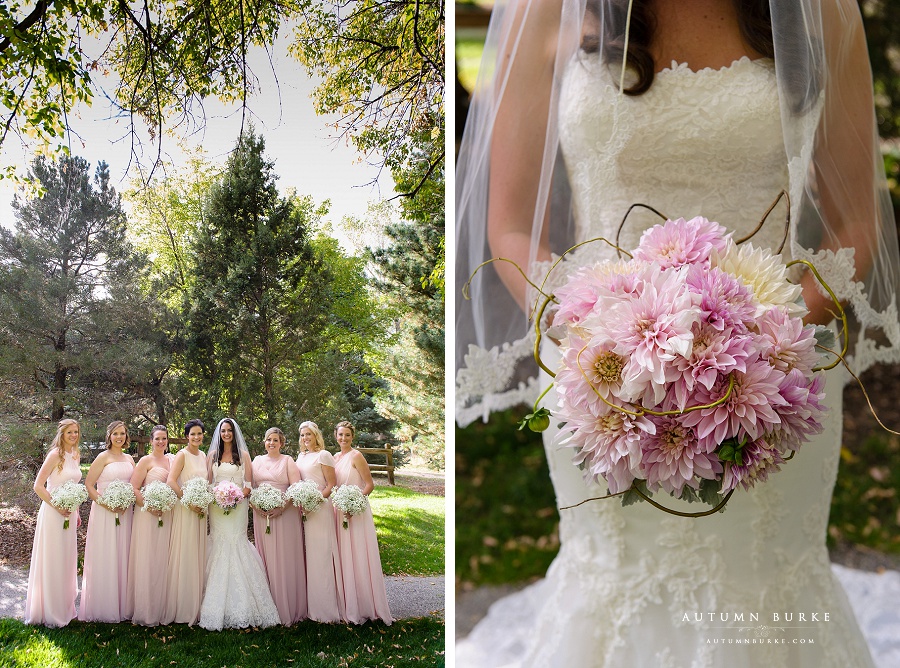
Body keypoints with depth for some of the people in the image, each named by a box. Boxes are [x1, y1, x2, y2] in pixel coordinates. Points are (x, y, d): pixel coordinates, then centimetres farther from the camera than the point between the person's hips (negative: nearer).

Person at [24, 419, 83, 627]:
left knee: (66, 561, 14)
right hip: (53, 513, -7)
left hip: (69, 514, 7)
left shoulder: (75, 455, 10)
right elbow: (38, 486, -15)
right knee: (51, 561, 0)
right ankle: (49, 612, 11)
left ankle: (63, 608, 25)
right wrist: (57, 507, -18)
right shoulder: (55, 455, -13)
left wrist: (76, 512, 15)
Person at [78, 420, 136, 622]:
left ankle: (120, 606, 15)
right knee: (104, 558, -2)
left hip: (124, 512, 5)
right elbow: (88, 484, -7)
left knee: (121, 558, 8)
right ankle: (101, 608, 6)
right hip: (104, 513, -5)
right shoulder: (104, 457, -4)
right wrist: (105, 503, -17)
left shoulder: (129, 459, 13)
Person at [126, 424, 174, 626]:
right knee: (147, 562, -3)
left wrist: (172, 506, 4)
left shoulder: (172, 460, 14)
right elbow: (133, 489, -9)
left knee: (162, 562, 8)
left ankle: (160, 609, 16)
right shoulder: (146, 461, -2)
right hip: (148, 516, -5)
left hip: (167, 516, 5)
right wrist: (149, 507, -17)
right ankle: (144, 612, 4)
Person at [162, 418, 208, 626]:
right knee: (184, 556, -4)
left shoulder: (203, 456, 13)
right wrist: (190, 502, -19)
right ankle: (181, 609, 2)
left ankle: (195, 606, 16)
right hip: (184, 509, -7)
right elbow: (171, 482, -18)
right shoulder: (182, 455, -7)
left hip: (200, 510, 7)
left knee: (198, 556, 9)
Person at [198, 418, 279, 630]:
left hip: (238, 507, -1)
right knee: (219, 546, -4)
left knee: (236, 544, -8)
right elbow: (207, 482, 8)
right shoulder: (212, 455, 11)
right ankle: (218, 608, 0)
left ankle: (240, 608, -3)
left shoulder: (243, 454, 7)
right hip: (217, 507, 1)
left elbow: (248, 483, 3)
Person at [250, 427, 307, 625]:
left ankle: (287, 608, 4)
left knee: (284, 559, -2)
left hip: (284, 514, -4)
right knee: (265, 558, 5)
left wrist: (282, 508, -16)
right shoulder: (257, 461, 13)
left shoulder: (287, 461, 2)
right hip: (261, 514, 4)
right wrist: (254, 505, -6)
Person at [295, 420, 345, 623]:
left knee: (321, 554, -6)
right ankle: (311, 604, 13)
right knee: (307, 555, 7)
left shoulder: (323, 455, -4)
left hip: (320, 508, -7)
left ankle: (326, 607, 0)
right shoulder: (301, 457, 17)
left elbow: (332, 484, -9)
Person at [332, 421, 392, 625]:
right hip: (339, 512, 7)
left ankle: (364, 607, 4)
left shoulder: (356, 456, -10)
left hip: (356, 512, -7)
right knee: (344, 559, 10)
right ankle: (349, 606, 18)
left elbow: (370, 484, -13)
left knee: (358, 558, -4)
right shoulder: (335, 457, 11)